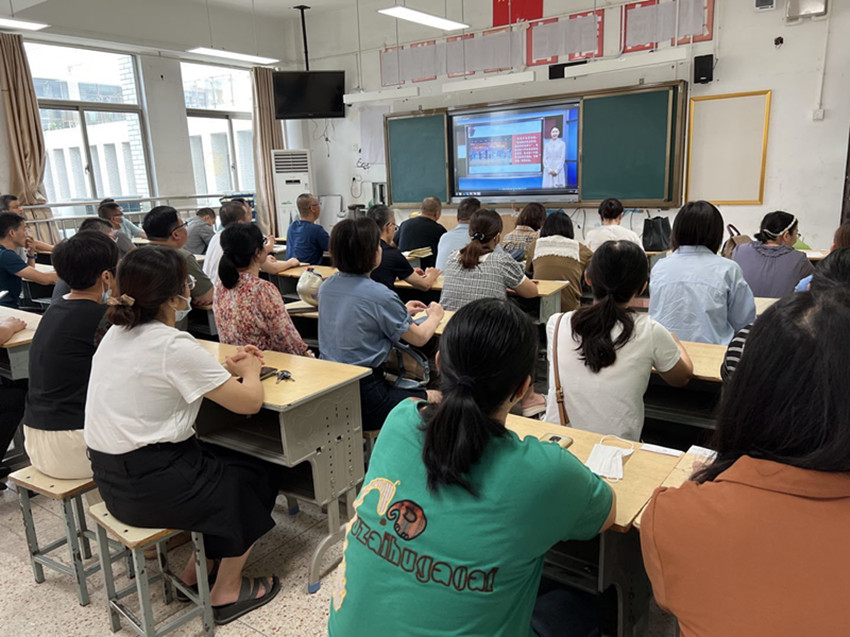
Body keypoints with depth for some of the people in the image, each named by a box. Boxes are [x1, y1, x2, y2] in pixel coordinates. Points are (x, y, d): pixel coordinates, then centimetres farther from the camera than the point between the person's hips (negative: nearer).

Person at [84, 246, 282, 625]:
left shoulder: (117, 334, 3)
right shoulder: (174, 345, -23)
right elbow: (249, 402, -19)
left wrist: (225, 369, 11)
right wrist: (250, 371, 2)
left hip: (110, 477, 8)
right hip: (150, 486, -8)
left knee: (225, 463, 23)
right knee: (258, 477, 11)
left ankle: (195, 570, 29)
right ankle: (225, 593, 21)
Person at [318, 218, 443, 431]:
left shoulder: (326, 287, 0)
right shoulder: (380, 295, -20)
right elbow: (420, 338, -6)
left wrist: (402, 312, 24)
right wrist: (435, 316, 15)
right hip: (364, 394, -8)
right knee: (435, 397, 12)